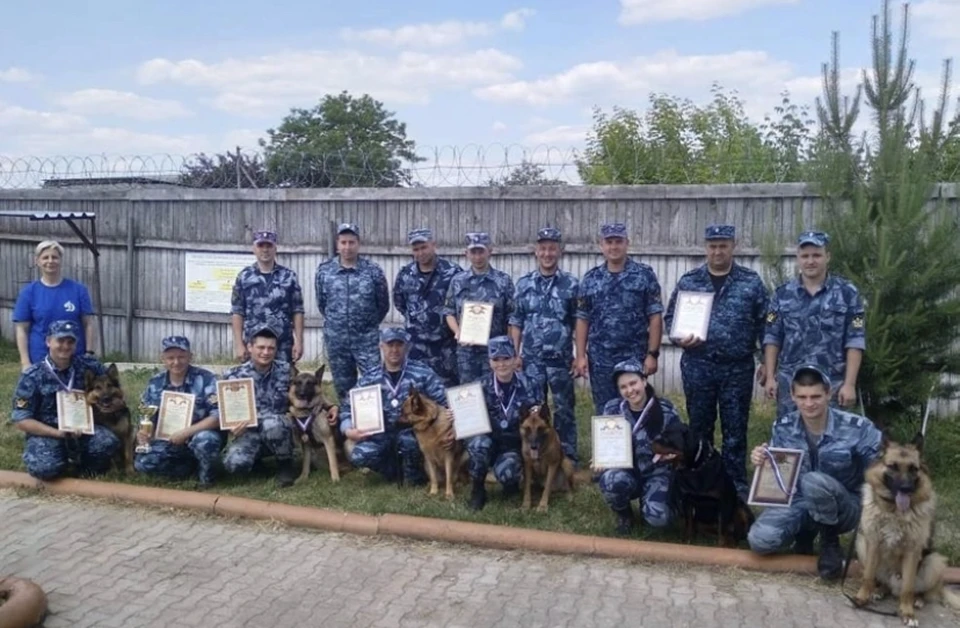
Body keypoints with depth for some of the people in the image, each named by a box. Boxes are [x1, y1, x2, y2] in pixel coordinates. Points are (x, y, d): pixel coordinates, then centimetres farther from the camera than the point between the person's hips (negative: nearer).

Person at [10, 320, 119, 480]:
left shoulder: (87, 364, -2)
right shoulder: (32, 377, -9)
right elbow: (21, 420, -10)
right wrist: (58, 433, -21)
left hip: (82, 428, 2)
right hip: (45, 433, -2)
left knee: (109, 443, -28)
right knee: (44, 468, -32)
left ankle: (81, 462, 5)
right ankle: (64, 461, 6)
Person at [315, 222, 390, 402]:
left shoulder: (373, 271, -5)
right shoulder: (324, 271, 0)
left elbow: (383, 304, 5)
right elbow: (321, 303, 13)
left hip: (367, 340, -2)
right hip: (336, 341, 2)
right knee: (343, 387, 12)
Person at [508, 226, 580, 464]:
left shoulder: (572, 284, 0)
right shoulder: (524, 283, 5)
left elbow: (579, 323, 1)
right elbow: (516, 322, 7)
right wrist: (514, 354, 2)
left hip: (561, 359, -1)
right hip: (531, 360, 2)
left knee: (564, 409, 6)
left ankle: (568, 457, 16)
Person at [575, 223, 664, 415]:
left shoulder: (644, 275, -1)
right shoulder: (591, 278, 6)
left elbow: (655, 317, -3)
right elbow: (582, 319, 7)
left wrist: (652, 354, -9)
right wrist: (581, 355, 0)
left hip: (634, 358, -2)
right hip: (600, 360, 2)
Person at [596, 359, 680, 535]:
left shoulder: (666, 411, -11)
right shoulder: (612, 409, -5)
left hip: (657, 473, -1)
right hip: (625, 471, 1)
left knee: (658, 518, -28)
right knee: (611, 481, -36)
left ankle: (647, 498, 12)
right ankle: (624, 515, 1)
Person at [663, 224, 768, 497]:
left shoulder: (751, 281, 1)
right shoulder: (688, 280, 3)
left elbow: (764, 323, 3)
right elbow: (670, 317, 8)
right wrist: (680, 338, -11)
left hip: (738, 369, -1)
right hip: (698, 367, 1)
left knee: (735, 430, 7)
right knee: (699, 428, 11)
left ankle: (736, 484, 20)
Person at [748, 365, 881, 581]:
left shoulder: (857, 427, -17)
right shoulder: (782, 428, -7)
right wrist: (761, 462, -17)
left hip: (845, 506, -3)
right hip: (797, 502, 3)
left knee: (814, 481, -38)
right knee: (760, 540, -24)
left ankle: (830, 542, -7)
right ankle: (805, 532, 11)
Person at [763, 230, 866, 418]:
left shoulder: (847, 293, -1)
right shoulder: (782, 294, 5)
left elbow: (855, 342, -3)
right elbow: (772, 338, 6)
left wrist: (849, 383, -9)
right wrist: (770, 377, 0)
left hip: (831, 384, -1)